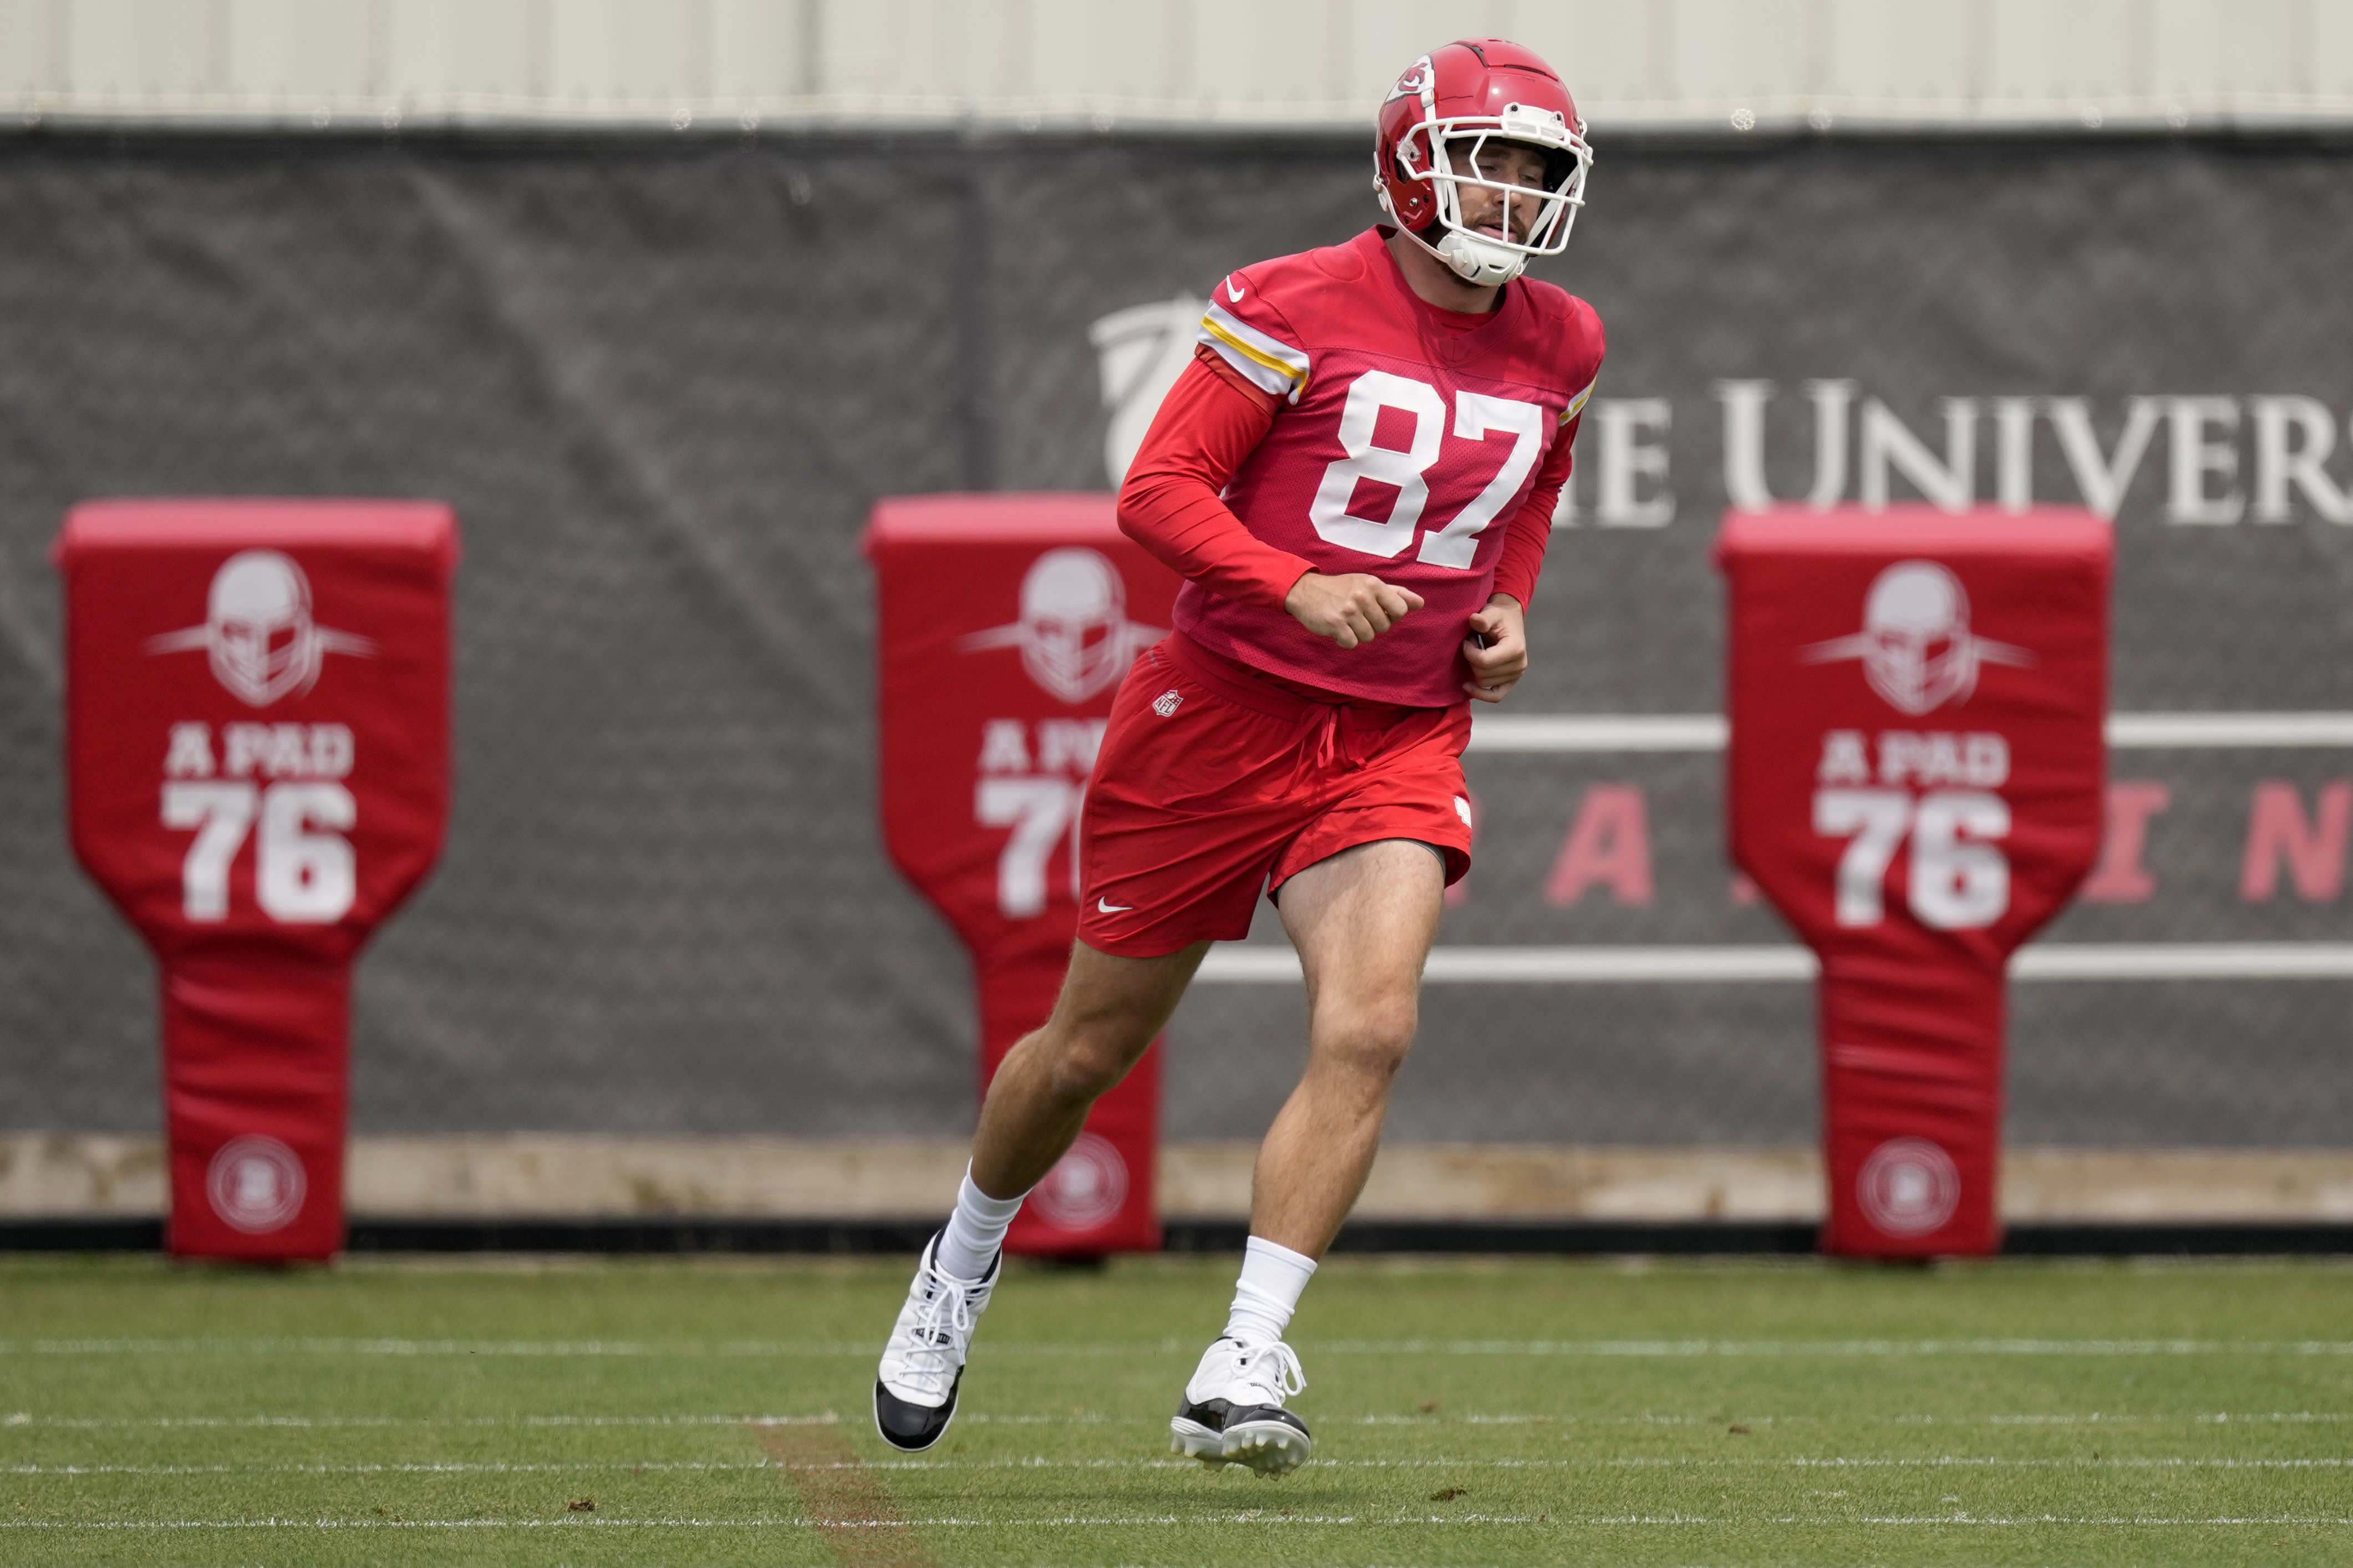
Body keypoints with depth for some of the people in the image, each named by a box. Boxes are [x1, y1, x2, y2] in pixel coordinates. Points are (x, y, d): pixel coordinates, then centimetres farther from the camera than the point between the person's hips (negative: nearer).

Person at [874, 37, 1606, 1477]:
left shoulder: (1558, 349, 5)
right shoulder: (1298, 309, -12)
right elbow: (1160, 490, -13)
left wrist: (1508, 612, 6)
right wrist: (1299, 589, -27)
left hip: (1399, 746, 3)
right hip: (1224, 710, -3)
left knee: (1371, 1030, -21)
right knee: (1093, 1045, 10)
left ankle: (1244, 1366, -21)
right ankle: (965, 1261, 39)